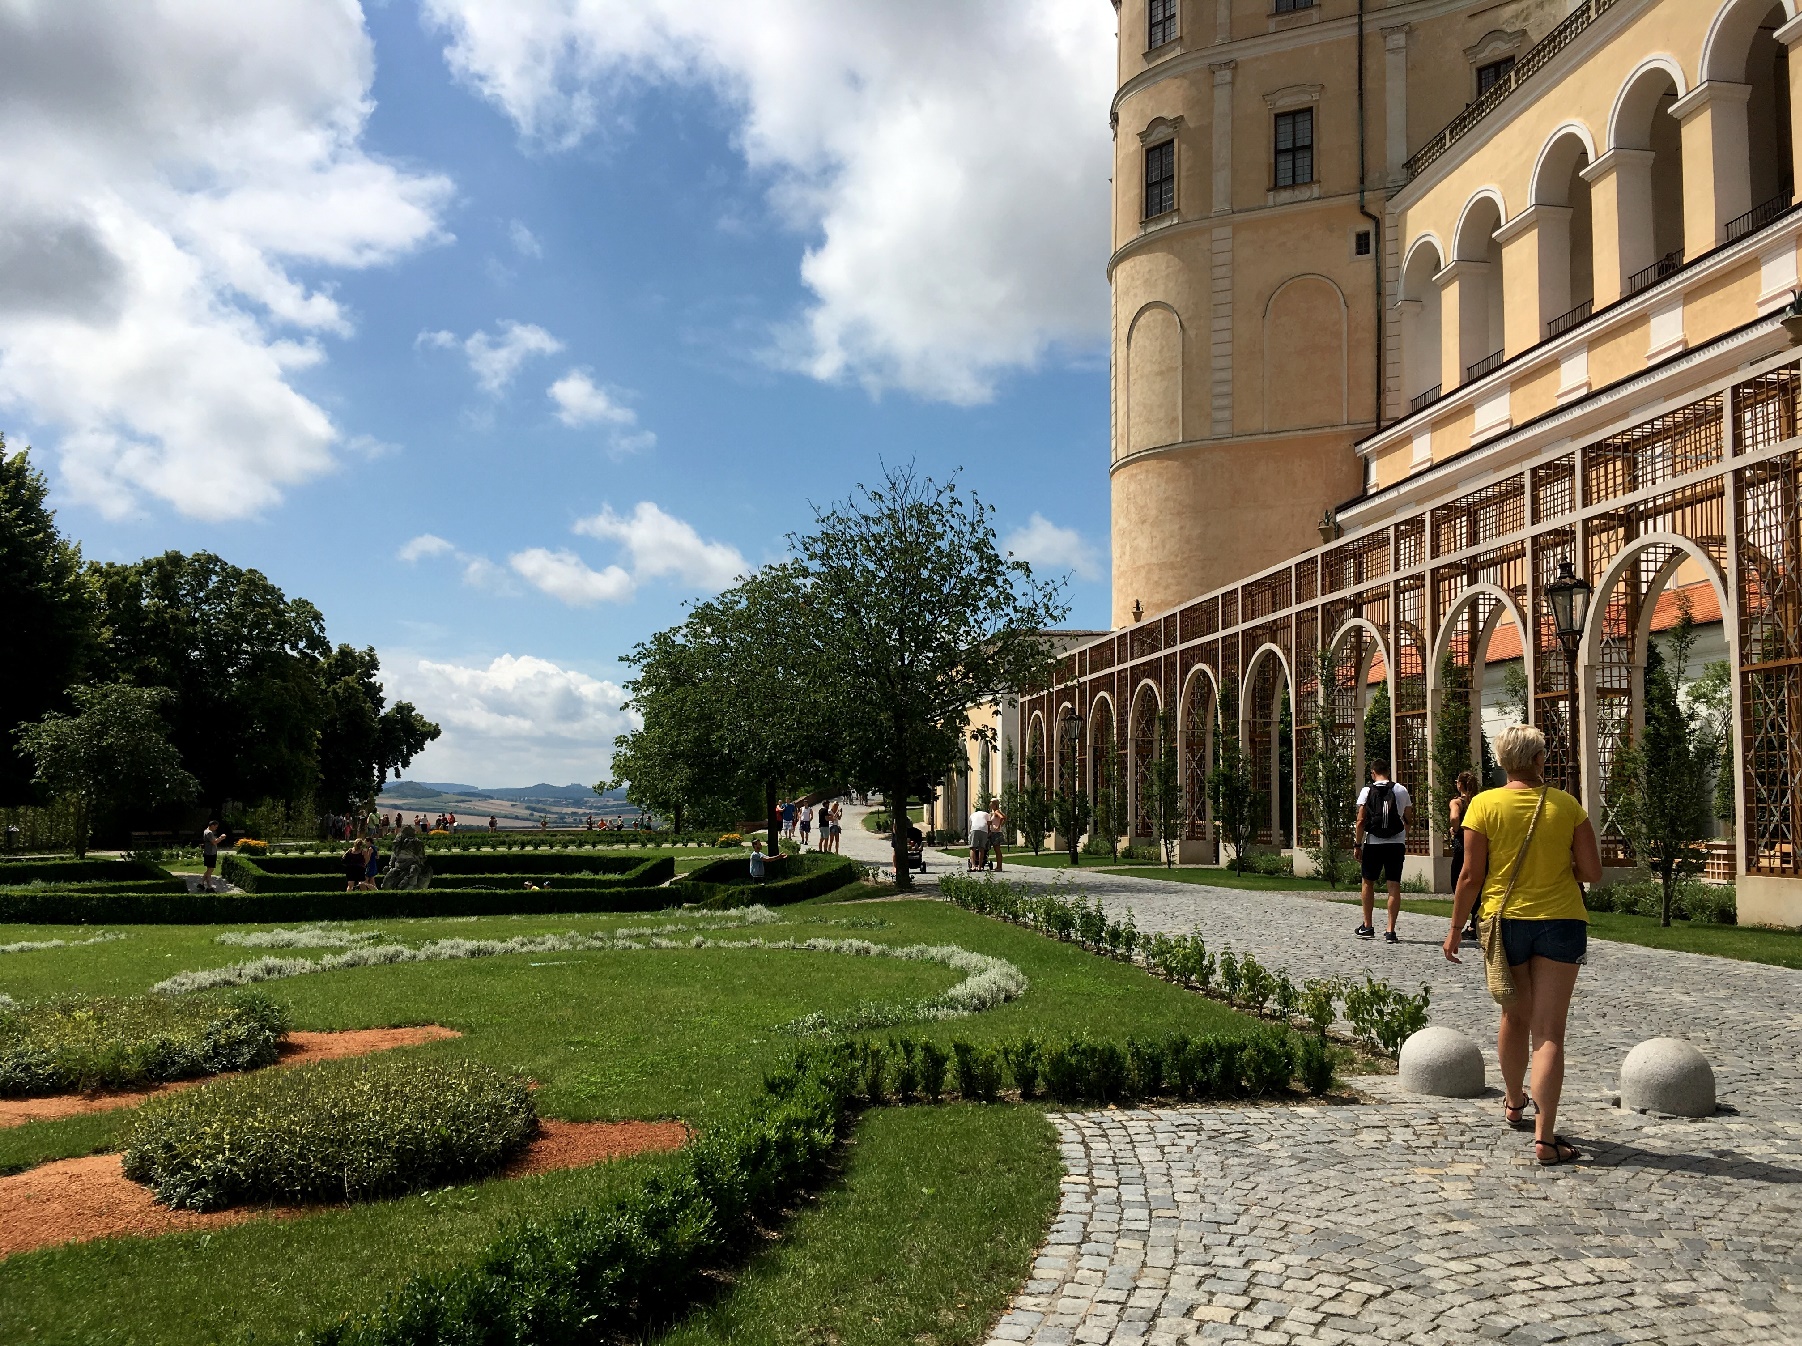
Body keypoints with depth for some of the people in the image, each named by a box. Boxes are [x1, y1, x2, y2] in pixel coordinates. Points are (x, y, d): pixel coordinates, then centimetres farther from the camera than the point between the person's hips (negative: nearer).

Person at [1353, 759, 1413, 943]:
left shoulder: (1367, 791, -2)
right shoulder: (1401, 790, 4)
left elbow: (1361, 821, -5)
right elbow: (1409, 819, 10)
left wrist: (1358, 845, 1)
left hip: (1373, 843, -1)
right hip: (1396, 843, 1)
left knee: (1368, 882, 15)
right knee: (1394, 886, 1)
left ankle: (1367, 927, 20)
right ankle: (1391, 931, -3)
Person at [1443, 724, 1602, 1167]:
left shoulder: (1484, 805, -6)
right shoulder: (1567, 806, -4)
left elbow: (1470, 877, -7)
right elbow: (1592, 872, -3)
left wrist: (1455, 930, 2)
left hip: (1505, 923, 1)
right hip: (1561, 923, -1)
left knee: (1515, 1017, 21)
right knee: (1549, 1031, -1)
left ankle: (1515, 1104, 41)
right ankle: (1544, 1138, -6)